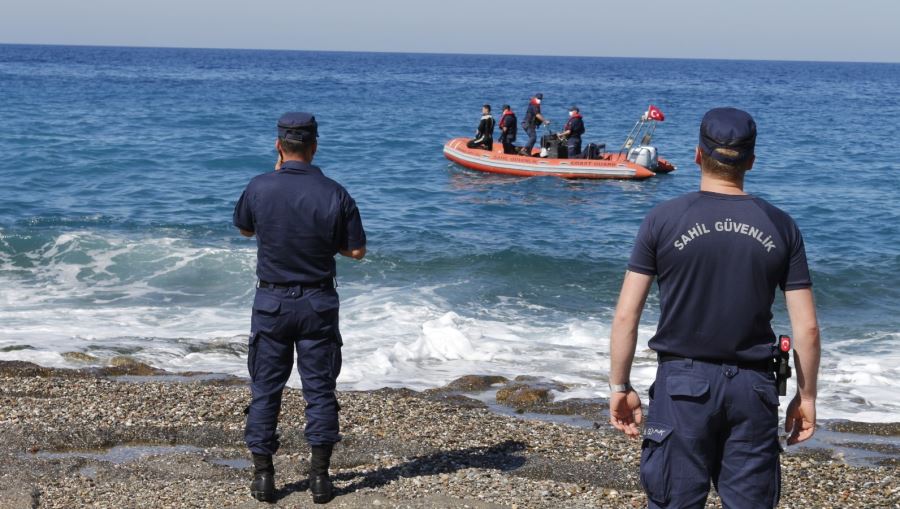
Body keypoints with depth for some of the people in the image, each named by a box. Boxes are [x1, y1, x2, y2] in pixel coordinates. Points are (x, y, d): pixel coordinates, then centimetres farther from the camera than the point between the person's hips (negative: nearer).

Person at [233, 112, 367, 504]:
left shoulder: (259, 187, -10)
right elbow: (357, 251, -4)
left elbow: (244, 229, 11)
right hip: (318, 302, 0)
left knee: (265, 389, 9)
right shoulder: (335, 195, -11)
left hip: (271, 301, 0)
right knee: (319, 389, 9)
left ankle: (263, 475, 12)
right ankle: (320, 476, 11)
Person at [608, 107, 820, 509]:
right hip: (753, 386, 2)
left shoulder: (663, 220, -4)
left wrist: (619, 387, 4)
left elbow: (626, 316, -5)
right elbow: (807, 328, 1)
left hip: (683, 383, -1)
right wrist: (806, 396, 12)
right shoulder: (780, 227, 1)